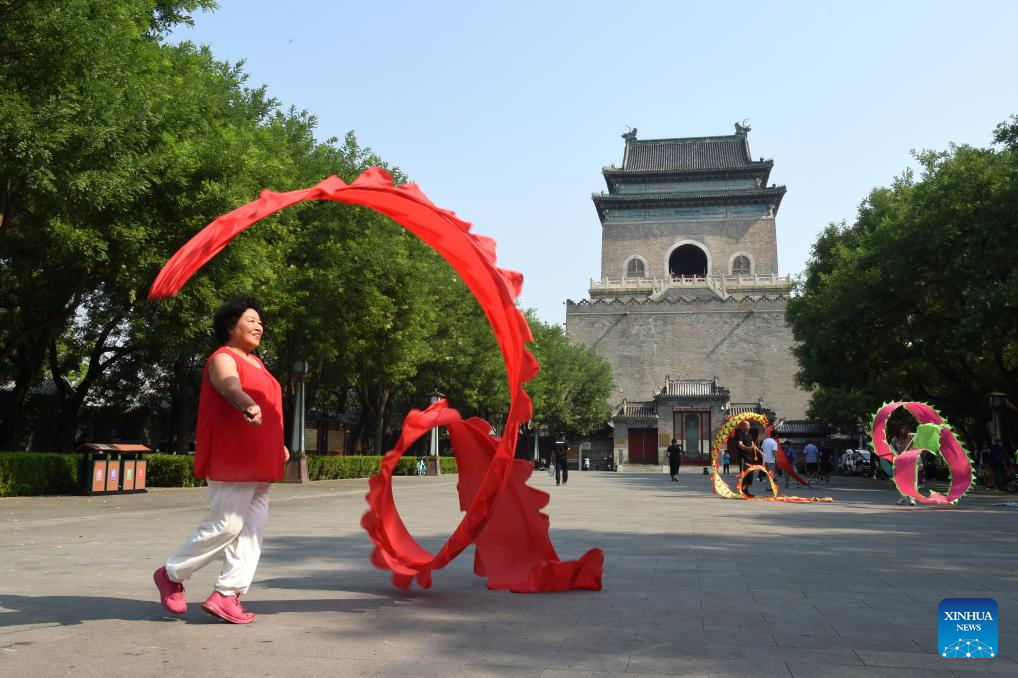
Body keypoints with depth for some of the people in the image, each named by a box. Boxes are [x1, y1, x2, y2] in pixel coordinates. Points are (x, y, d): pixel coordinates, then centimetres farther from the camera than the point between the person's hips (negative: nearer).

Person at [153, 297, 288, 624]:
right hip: (231, 460, -9)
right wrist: (250, 405, -53)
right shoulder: (223, 360, -8)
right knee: (225, 525, -6)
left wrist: (277, 444, 29)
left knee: (251, 529, 4)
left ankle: (226, 595, 7)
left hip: (259, 462, 9)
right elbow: (231, 388, -31)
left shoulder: (256, 362, 20)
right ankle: (171, 574, 14)